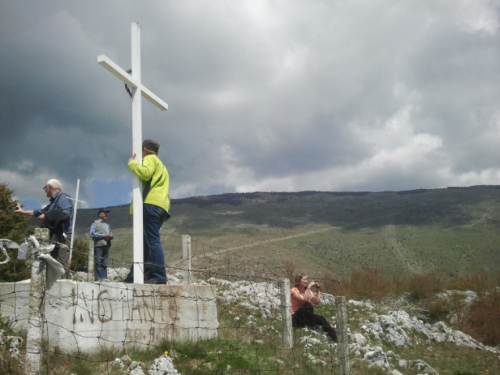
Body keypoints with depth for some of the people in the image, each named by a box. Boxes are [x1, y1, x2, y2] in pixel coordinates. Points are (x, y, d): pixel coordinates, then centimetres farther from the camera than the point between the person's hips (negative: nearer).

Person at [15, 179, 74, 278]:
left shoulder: (63, 197, -4)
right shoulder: (54, 201, 26)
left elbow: (66, 214, -22)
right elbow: (39, 212, 37)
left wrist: (48, 217, -13)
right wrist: (23, 212, 44)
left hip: (62, 237, -10)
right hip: (54, 238, 10)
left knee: (61, 266, -17)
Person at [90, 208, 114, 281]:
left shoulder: (107, 225, 26)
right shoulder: (95, 223, 7)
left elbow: (111, 234, 27)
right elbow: (92, 233, -6)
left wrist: (111, 236, 1)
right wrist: (104, 235, -11)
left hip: (106, 245, 6)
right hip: (98, 245, -6)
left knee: (104, 264, 3)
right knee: (98, 263, -7)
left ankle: (104, 278, 2)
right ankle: (98, 279, -9)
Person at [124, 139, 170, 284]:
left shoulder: (150, 158, 4)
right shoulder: (160, 165, 33)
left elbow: (145, 173, -15)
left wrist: (131, 163, -3)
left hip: (152, 204, -10)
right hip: (161, 206, 10)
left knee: (153, 241, -15)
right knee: (147, 242, 7)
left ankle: (159, 276, -21)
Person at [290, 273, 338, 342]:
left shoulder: (308, 291, 10)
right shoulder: (294, 291, -11)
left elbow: (317, 302, 2)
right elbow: (304, 299, -29)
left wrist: (317, 291, -5)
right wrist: (309, 287, -25)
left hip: (306, 318, 6)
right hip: (296, 318, -6)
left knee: (320, 318, -22)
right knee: (307, 305, -33)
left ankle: (335, 339, -24)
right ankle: (312, 327, -22)